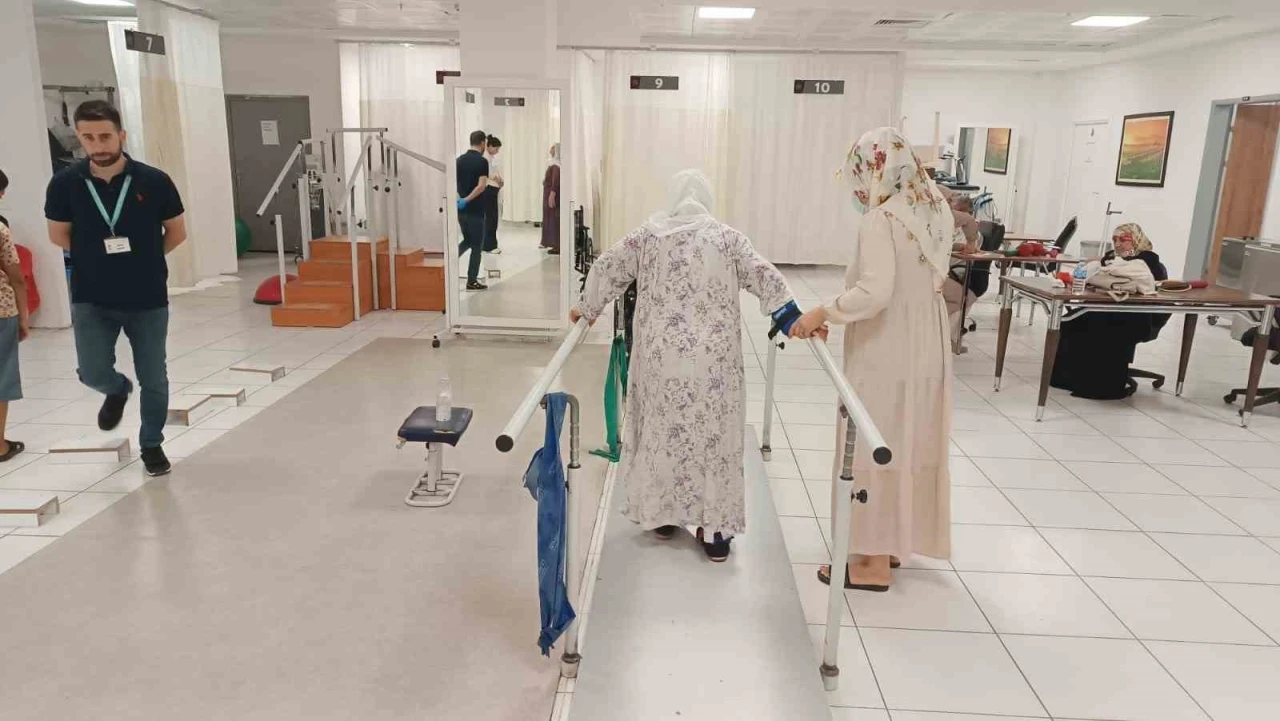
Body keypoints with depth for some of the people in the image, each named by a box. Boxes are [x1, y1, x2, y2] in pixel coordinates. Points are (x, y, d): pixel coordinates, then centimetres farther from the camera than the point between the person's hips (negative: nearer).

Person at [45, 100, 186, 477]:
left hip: (148, 299, 0)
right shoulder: (65, 184, -8)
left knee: (153, 379, 7)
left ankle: (151, 445, 29)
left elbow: (177, 232, 3)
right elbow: (59, 235, 8)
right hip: (91, 300, 1)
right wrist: (98, 258, 8)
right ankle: (118, 391, 31)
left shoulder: (154, 181, -11)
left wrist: (143, 259, 7)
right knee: (93, 373, -7)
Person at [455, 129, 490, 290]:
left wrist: (460, 198, 14)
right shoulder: (482, 161, -12)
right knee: (477, 245, 3)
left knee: (467, 241, 23)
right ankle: (472, 281, 6)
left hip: (461, 209, 7)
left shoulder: (459, 160, 7)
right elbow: (481, 186, -23)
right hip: (475, 210, -6)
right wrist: (467, 199, -19)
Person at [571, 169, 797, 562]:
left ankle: (662, 514, 27)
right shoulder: (727, 237, 4)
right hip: (714, 357, -1)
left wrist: (588, 309, 22)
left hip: (662, 353, 1)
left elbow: (607, 268, 8)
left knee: (662, 430, 15)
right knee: (714, 434, 6)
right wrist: (794, 319, 5)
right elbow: (764, 277, 0)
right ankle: (715, 529, 11)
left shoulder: (648, 234, 6)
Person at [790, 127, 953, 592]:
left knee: (875, 448, 2)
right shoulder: (934, 211, 7)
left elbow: (875, 291, -29)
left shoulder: (881, 219, -19)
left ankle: (873, 561, 12)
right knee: (909, 444, 17)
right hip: (924, 348, 9)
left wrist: (823, 313, -18)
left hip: (885, 354, -8)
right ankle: (893, 540, 33)